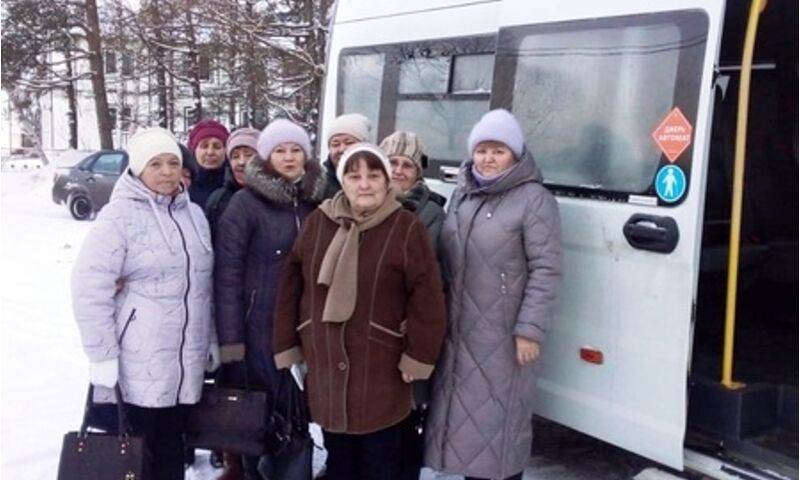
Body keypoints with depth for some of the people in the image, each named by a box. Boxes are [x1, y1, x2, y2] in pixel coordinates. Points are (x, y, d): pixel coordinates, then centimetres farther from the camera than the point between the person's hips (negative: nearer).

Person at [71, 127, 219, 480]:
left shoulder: (193, 214, 11)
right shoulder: (119, 216, -9)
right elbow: (90, 288, -14)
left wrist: (212, 342, 18)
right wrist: (102, 358, -16)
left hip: (187, 362, 6)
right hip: (139, 365, -5)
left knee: (172, 448, 15)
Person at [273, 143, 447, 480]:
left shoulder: (405, 228, -8)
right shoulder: (318, 222, 2)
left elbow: (426, 298, -8)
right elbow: (291, 287, 7)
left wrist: (418, 356, -10)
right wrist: (287, 347, 6)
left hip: (380, 369, -3)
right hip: (325, 363, 3)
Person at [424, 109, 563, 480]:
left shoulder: (533, 199, -9)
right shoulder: (462, 194, 11)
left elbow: (545, 270, -14)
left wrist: (530, 329, -18)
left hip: (503, 333, -6)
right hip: (458, 329, 6)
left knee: (500, 418, 2)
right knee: (464, 413, 14)